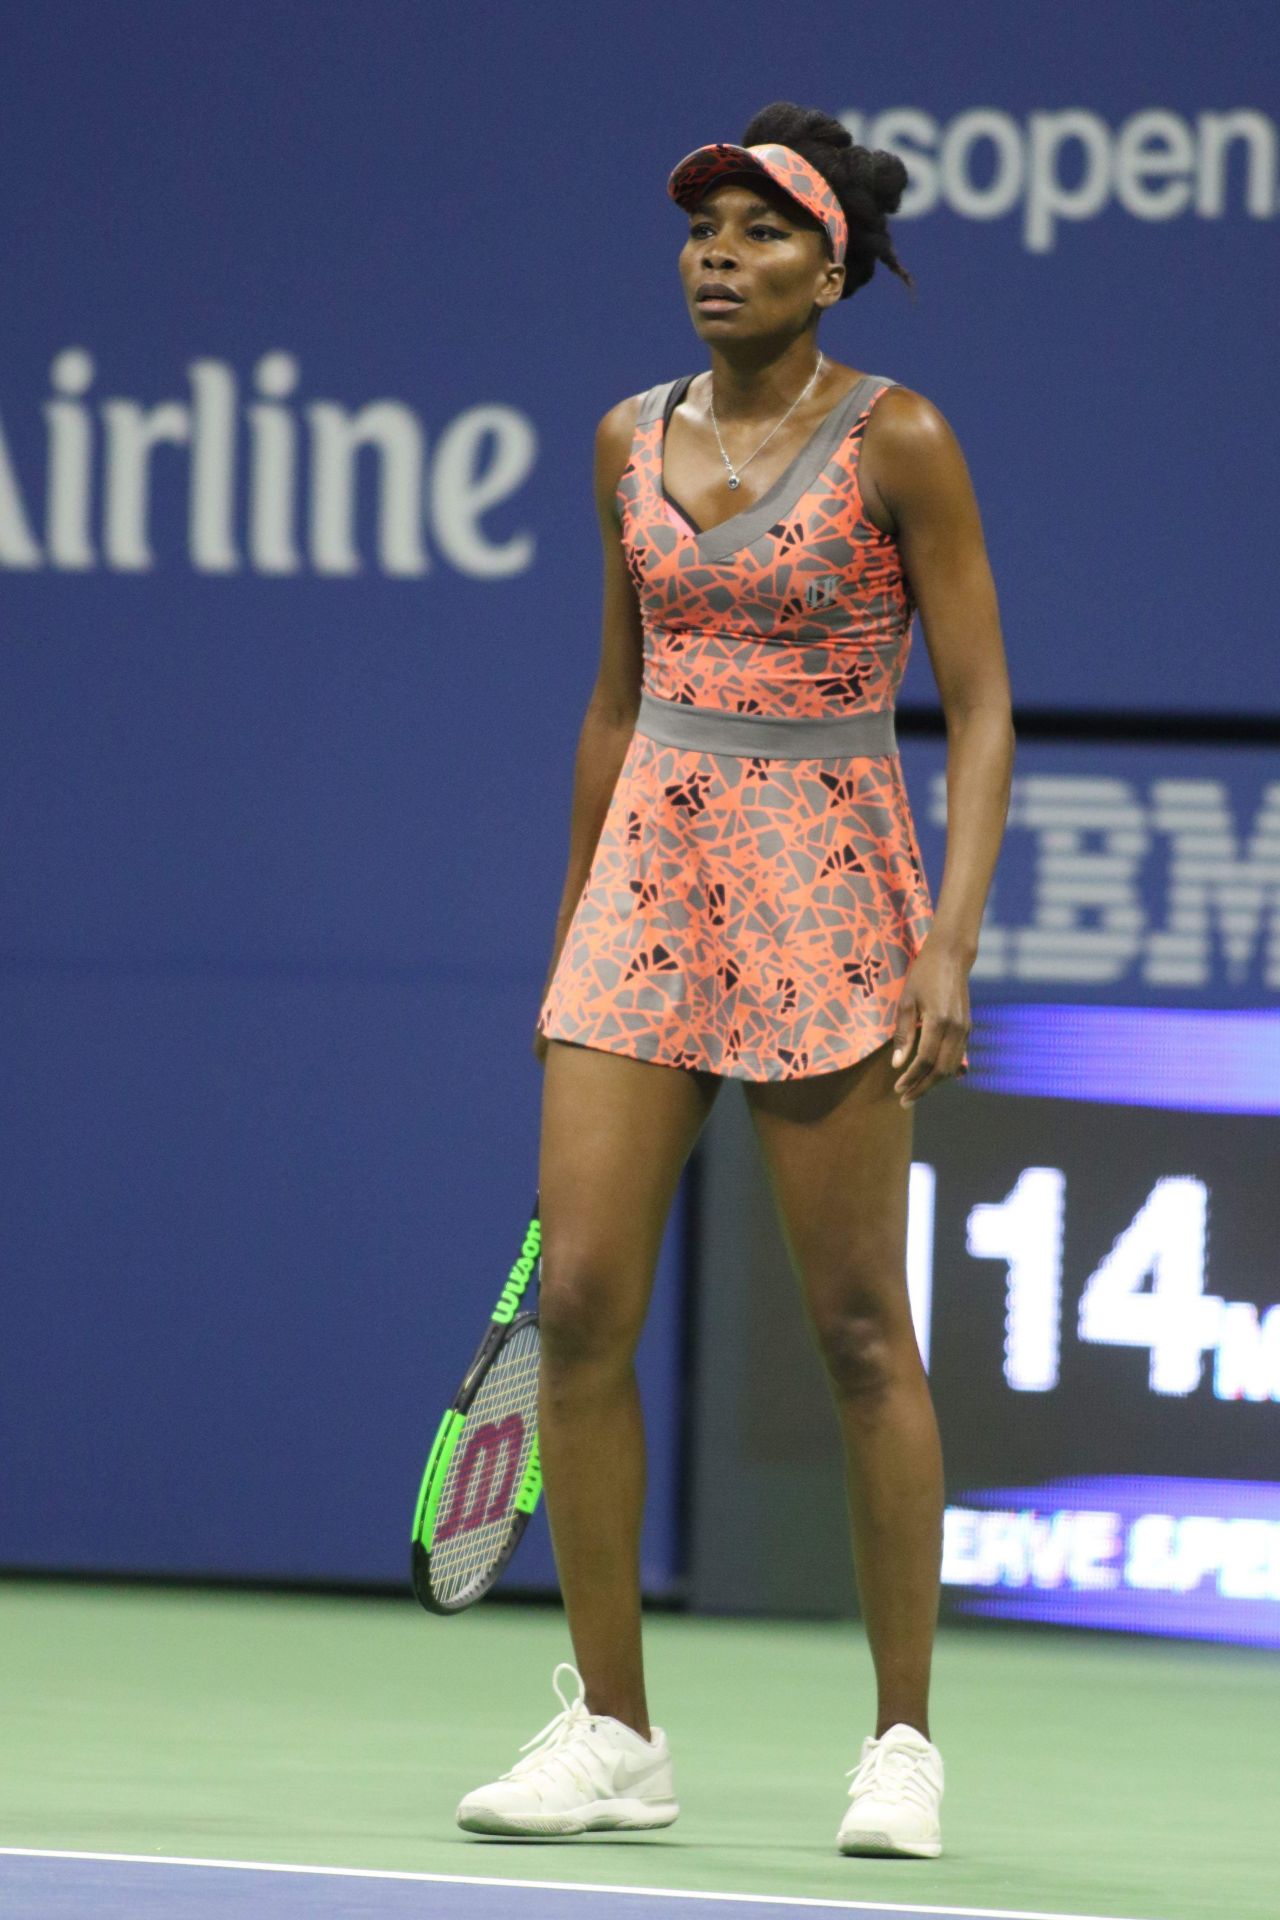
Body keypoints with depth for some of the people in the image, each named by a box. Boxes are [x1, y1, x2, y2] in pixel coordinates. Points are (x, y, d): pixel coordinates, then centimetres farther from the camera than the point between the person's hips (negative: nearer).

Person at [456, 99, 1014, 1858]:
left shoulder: (895, 441, -5)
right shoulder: (634, 440, 10)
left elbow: (979, 706, -6)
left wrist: (952, 943, -16)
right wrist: (569, 936, 18)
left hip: (827, 895, -5)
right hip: (648, 872, 5)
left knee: (858, 1328, -1)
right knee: (581, 1302, -4)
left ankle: (904, 1739, 9)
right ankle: (612, 1734, 4)